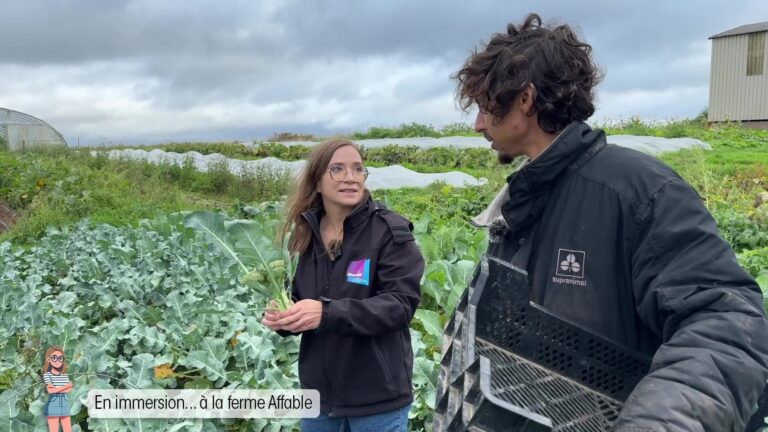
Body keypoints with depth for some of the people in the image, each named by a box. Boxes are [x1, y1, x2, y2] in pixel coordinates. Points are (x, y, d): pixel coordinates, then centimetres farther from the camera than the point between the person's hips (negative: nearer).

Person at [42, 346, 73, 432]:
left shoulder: (65, 375, 9)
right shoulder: (47, 374, -5)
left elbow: (70, 390, -3)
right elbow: (50, 390, -17)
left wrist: (56, 388, -14)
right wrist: (66, 386, -13)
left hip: (65, 405, 5)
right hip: (53, 406, -5)